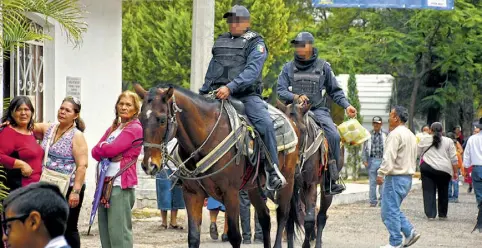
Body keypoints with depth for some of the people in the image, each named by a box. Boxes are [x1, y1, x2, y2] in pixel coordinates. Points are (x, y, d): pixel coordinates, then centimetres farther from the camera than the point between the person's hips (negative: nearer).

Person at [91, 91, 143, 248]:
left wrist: (101, 148, 4)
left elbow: (112, 149, -15)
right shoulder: (113, 128, 20)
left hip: (121, 184, -8)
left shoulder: (135, 128, -5)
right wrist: (106, 150, -7)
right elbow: (95, 152, 12)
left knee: (118, 232, -9)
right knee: (105, 232, 9)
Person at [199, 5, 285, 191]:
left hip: (247, 95, -5)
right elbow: (211, 72, 29)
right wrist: (202, 95, 22)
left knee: (265, 123, -28)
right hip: (218, 95, 5)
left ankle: (273, 172, -21)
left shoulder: (255, 43, 3)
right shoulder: (220, 41, 21)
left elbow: (252, 70, -14)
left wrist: (230, 87, -28)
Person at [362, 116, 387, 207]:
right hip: (372, 160, 1)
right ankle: (373, 201, 11)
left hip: (382, 160, -1)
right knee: (372, 182, 5)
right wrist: (364, 160, 1)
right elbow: (365, 148, 9)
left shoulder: (385, 135, 5)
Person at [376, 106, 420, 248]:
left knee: (390, 210, -3)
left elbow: (389, 156, -22)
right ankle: (410, 232, 8)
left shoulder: (396, 134, -14)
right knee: (394, 209, 18)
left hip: (395, 177, -10)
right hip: (407, 176, 10)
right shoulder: (410, 135, 17)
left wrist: (381, 173, -22)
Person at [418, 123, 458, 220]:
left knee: (428, 192, 3)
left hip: (427, 168, -1)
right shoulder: (448, 141, 4)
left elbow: (418, 153, 14)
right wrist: (455, 172, 9)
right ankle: (442, 214, 20)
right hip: (444, 169, 1)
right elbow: (453, 158, 3)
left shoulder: (424, 140, 4)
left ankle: (430, 214, -4)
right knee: (443, 192, 13)